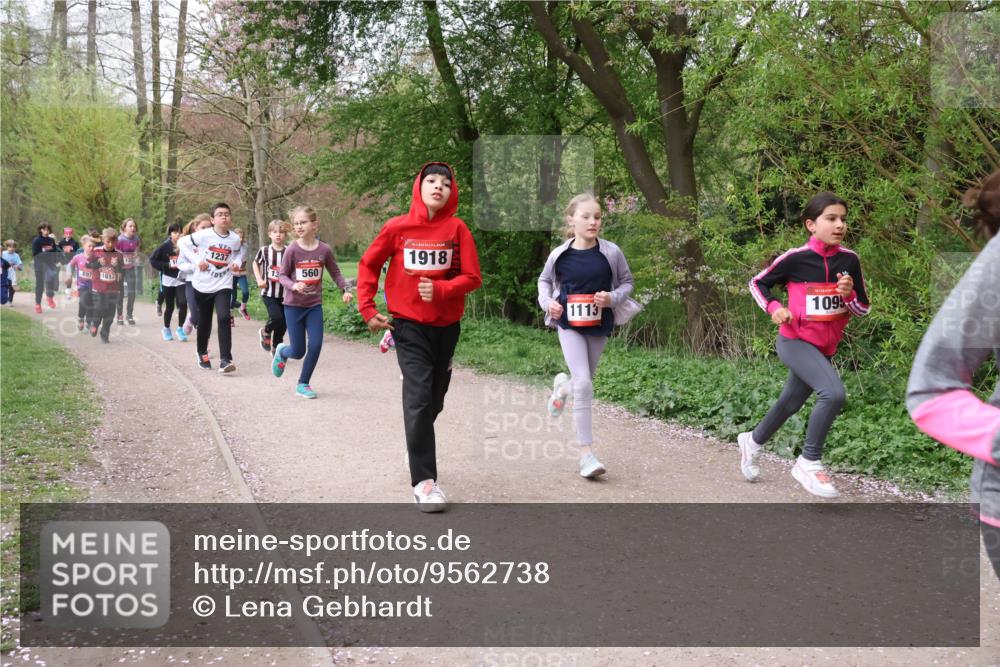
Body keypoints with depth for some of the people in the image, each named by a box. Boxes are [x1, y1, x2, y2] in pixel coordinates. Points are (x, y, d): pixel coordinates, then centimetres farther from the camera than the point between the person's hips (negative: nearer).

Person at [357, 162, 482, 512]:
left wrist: (440, 290, -22)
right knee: (418, 398, -13)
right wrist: (368, 309, 0)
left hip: (447, 326, 2)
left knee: (434, 400, 13)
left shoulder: (457, 229, -3)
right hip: (409, 325, -2)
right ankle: (424, 481, -11)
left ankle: (419, 446, 40)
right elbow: (368, 265, 7)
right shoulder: (397, 227, -4)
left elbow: (472, 277, -5)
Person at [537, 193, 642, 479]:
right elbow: (544, 280, 12)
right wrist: (547, 302, -6)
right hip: (569, 326, -2)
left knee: (584, 382, 16)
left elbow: (627, 282, 5)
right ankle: (586, 453, -7)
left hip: (599, 326, 2)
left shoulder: (611, 252, -7)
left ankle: (562, 386, 56)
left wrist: (613, 298, -14)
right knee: (583, 386, -13)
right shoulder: (559, 255, -6)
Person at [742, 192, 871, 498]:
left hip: (825, 347, 6)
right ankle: (809, 463, -9)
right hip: (795, 342, -6)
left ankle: (752, 441, 48)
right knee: (834, 393, -27)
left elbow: (863, 309, 3)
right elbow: (757, 282, 0)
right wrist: (774, 307, -16)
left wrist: (849, 294, -18)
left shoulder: (849, 260, -4)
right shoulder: (795, 258, -15)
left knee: (790, 404, 20)